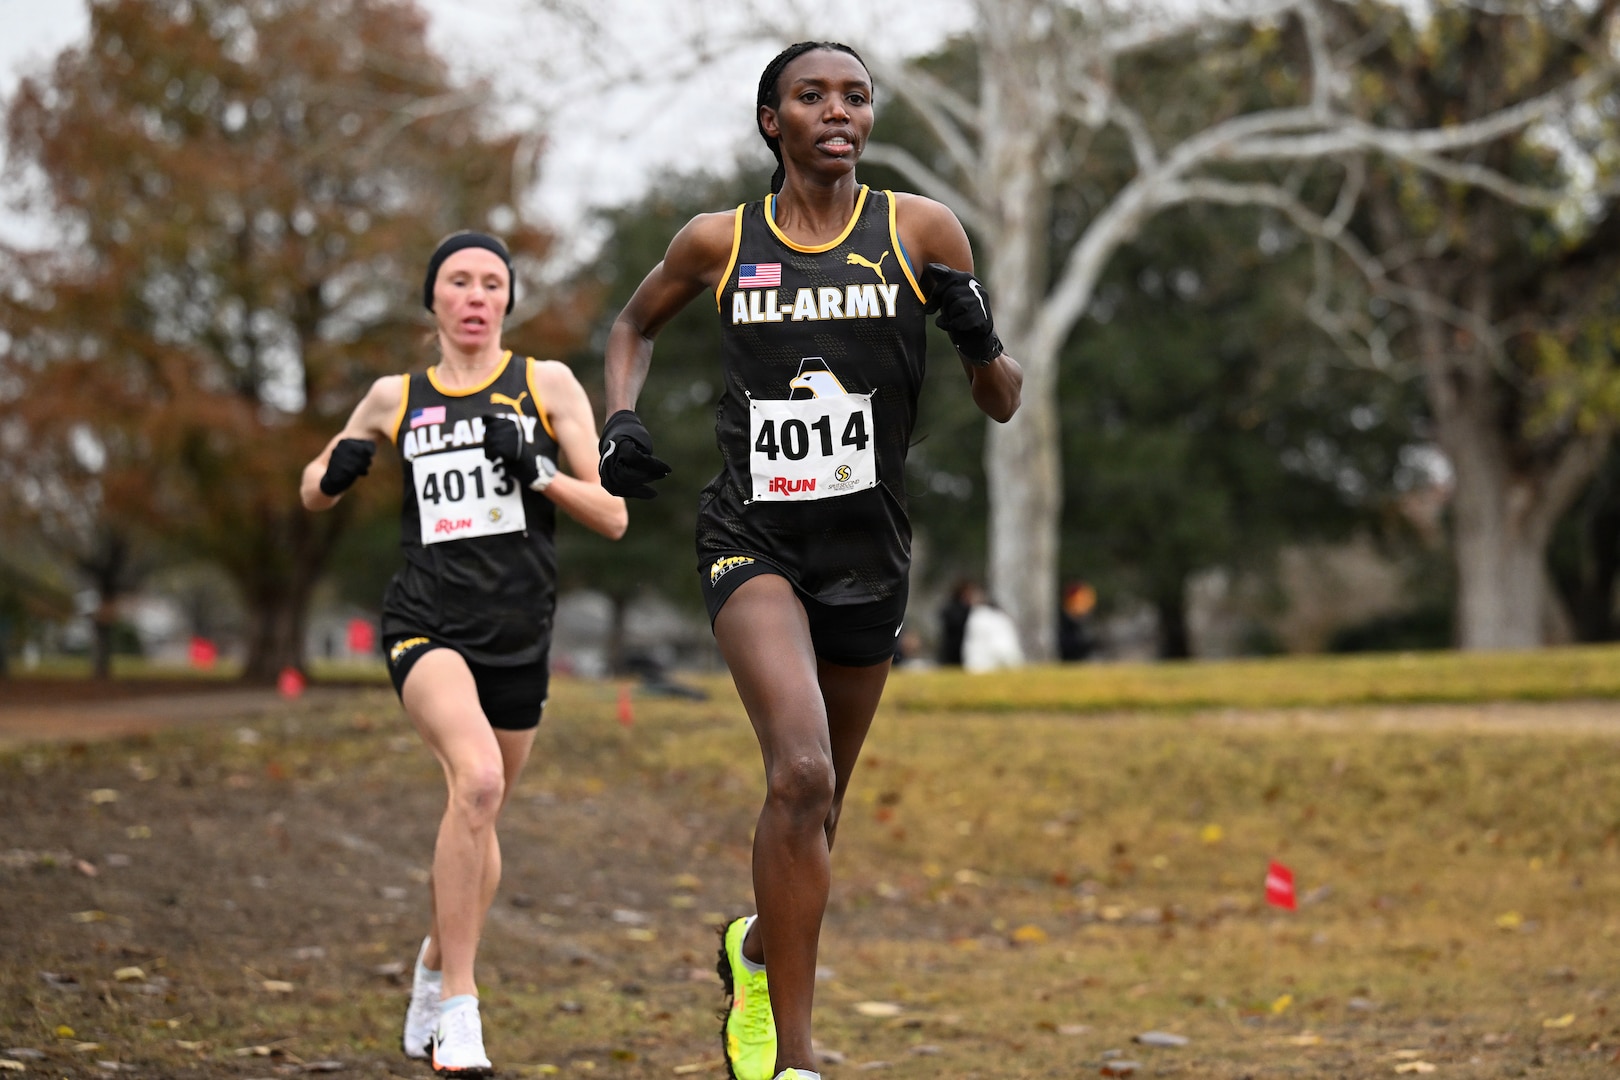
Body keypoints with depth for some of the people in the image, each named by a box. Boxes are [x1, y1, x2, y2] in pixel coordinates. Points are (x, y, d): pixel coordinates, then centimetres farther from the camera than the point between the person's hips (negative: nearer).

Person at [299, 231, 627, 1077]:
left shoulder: (546, 385, 4)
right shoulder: (395, 398, 8)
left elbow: (612, 517, 1)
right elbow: (313, 495, 21)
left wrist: (534, 468, -15)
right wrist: (339, 470, -2)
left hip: (519, 635, 2)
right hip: (427, 623, -2)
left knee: (479, 816, 16)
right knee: (477, 778, -28)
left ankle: (435, 966, 45)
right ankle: (458, 1007, -23)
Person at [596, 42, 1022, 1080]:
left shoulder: (920, 230, 1)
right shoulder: (718, 241, 2)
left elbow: (1003, 405, 5)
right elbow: (635, 324, 23)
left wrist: (980, 342, -16)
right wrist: (622, 419, 4)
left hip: (868, 554, 2)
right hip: (754, 539, -2)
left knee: (819, 805, 15)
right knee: (802, 772, -24)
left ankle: (755, 949, 48)